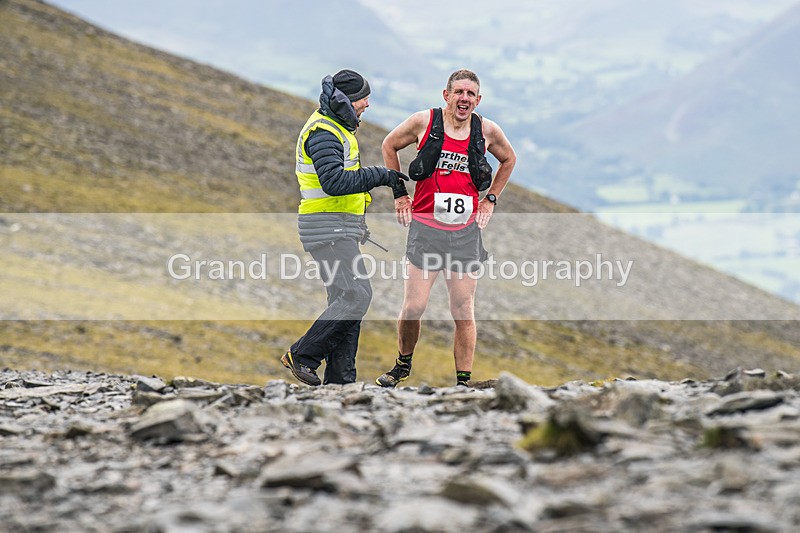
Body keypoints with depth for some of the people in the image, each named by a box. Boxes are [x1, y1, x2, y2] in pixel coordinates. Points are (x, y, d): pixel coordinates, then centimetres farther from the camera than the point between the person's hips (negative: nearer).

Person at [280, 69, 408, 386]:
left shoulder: (334, 128, 18)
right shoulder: (322, 133, -16)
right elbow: (334, 182, -29)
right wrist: (378, 176, -24)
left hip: (340, 229, 11)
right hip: (328, 229, -11)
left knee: (344, 299, 8)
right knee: (356, 295, -16)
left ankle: (340, 378, 9)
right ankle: (302, 356, -9)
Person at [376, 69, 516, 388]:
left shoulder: (487, 130, 2)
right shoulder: (424, 122, -4)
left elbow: (509, 159, 24)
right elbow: (390, 145, 13)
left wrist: (491, 199, 16)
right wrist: (399, 194, 9)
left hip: (466, 232, 2)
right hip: (426, 228, -2)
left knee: (464, 312, 2)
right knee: (414, 307, -5)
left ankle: (463, 382, 9)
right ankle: (403, 364, 21)